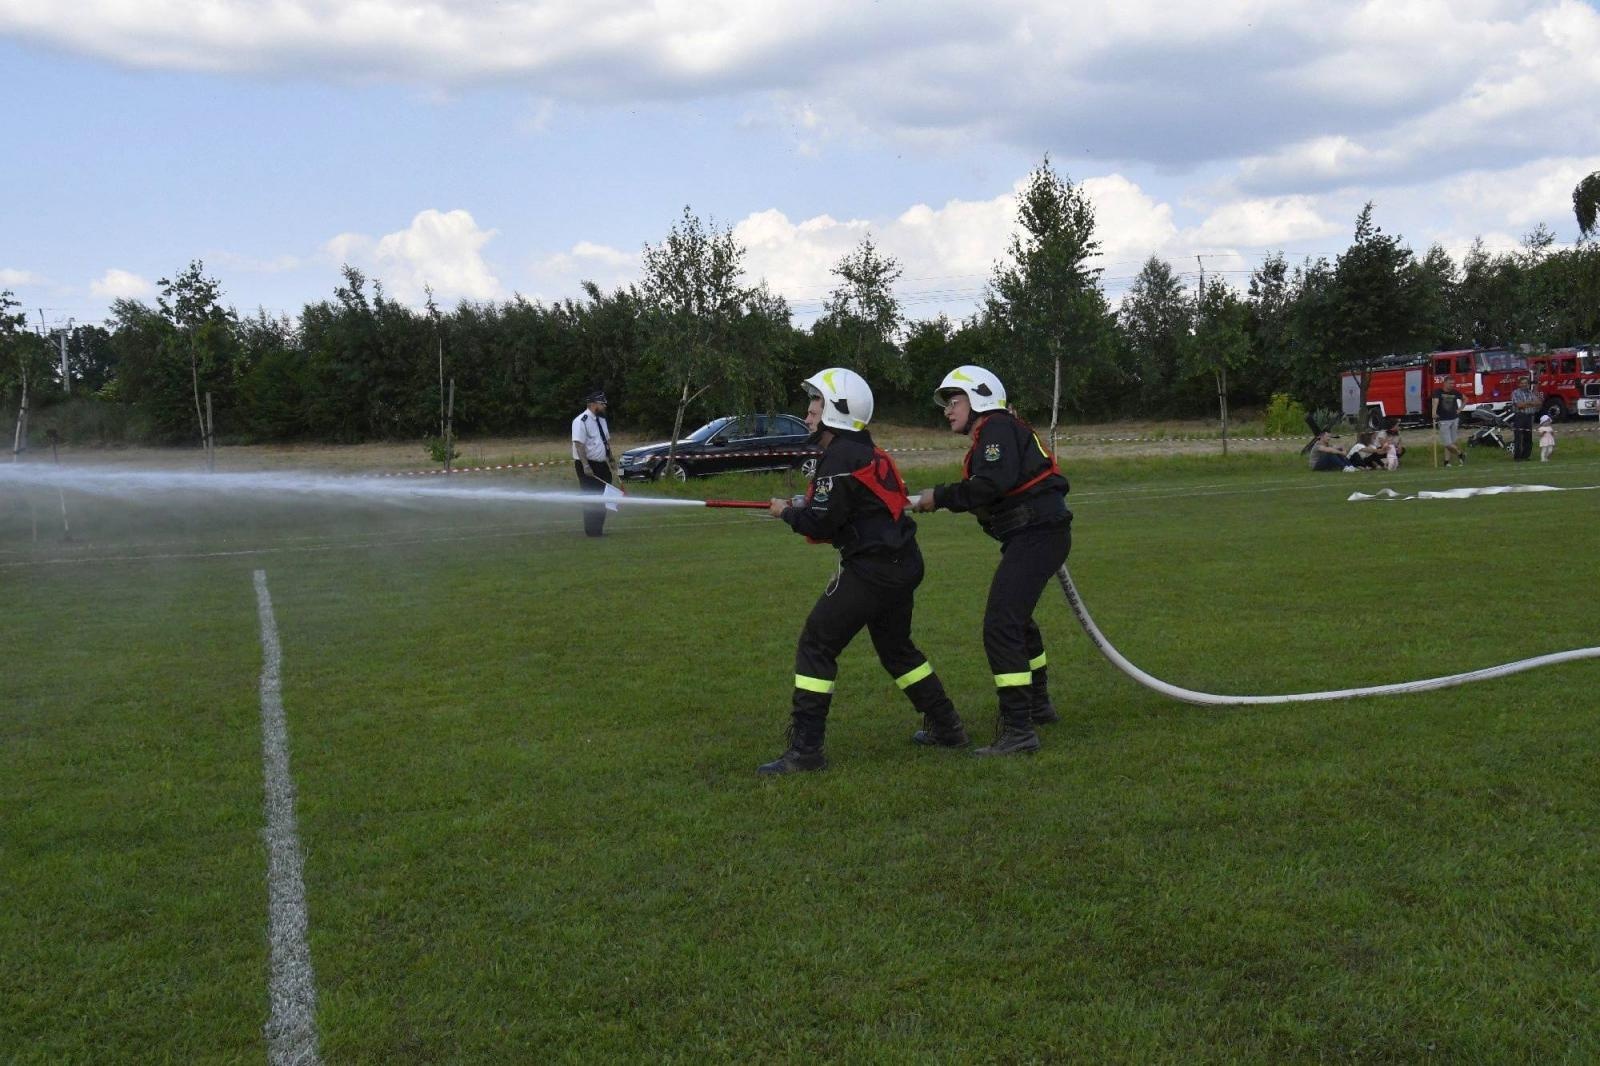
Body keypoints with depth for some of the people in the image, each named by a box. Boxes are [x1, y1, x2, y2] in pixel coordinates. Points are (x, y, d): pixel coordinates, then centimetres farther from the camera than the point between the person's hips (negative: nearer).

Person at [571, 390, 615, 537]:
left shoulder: (601, 419, 10)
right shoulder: (581, 421, -17)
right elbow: (579, 444, -23)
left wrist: (609, 458, 15)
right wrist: (586, 466, -28)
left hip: (601, 464, 9)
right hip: (588, 466, -9)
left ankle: (599, 528, 26)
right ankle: (591, 530, 6)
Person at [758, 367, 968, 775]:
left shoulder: (842, 458, -16)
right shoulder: (863, 451, 14)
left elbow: (820, 524, -18)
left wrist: (786, 512, 0)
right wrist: (802, 507, 8)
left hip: (872, 569, -10)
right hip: (902, 563, 10)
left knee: (816, 644, -5)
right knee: (896, 646, 25)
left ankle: (804, 749, -6)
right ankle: (946, 728, 33)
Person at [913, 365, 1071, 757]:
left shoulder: (997, 428, -9)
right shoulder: (994, 433, 22)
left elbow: (994, 483, -25)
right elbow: (988, 495, 16)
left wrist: (941, 497, -17)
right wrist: (943, 498, 5)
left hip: (1037, 535, -11)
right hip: (1035, 535, 11)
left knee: (1001, 625, -17)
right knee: (1016, 618, 28)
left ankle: (1019, 730, -20)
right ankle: (1037, 705, 45)